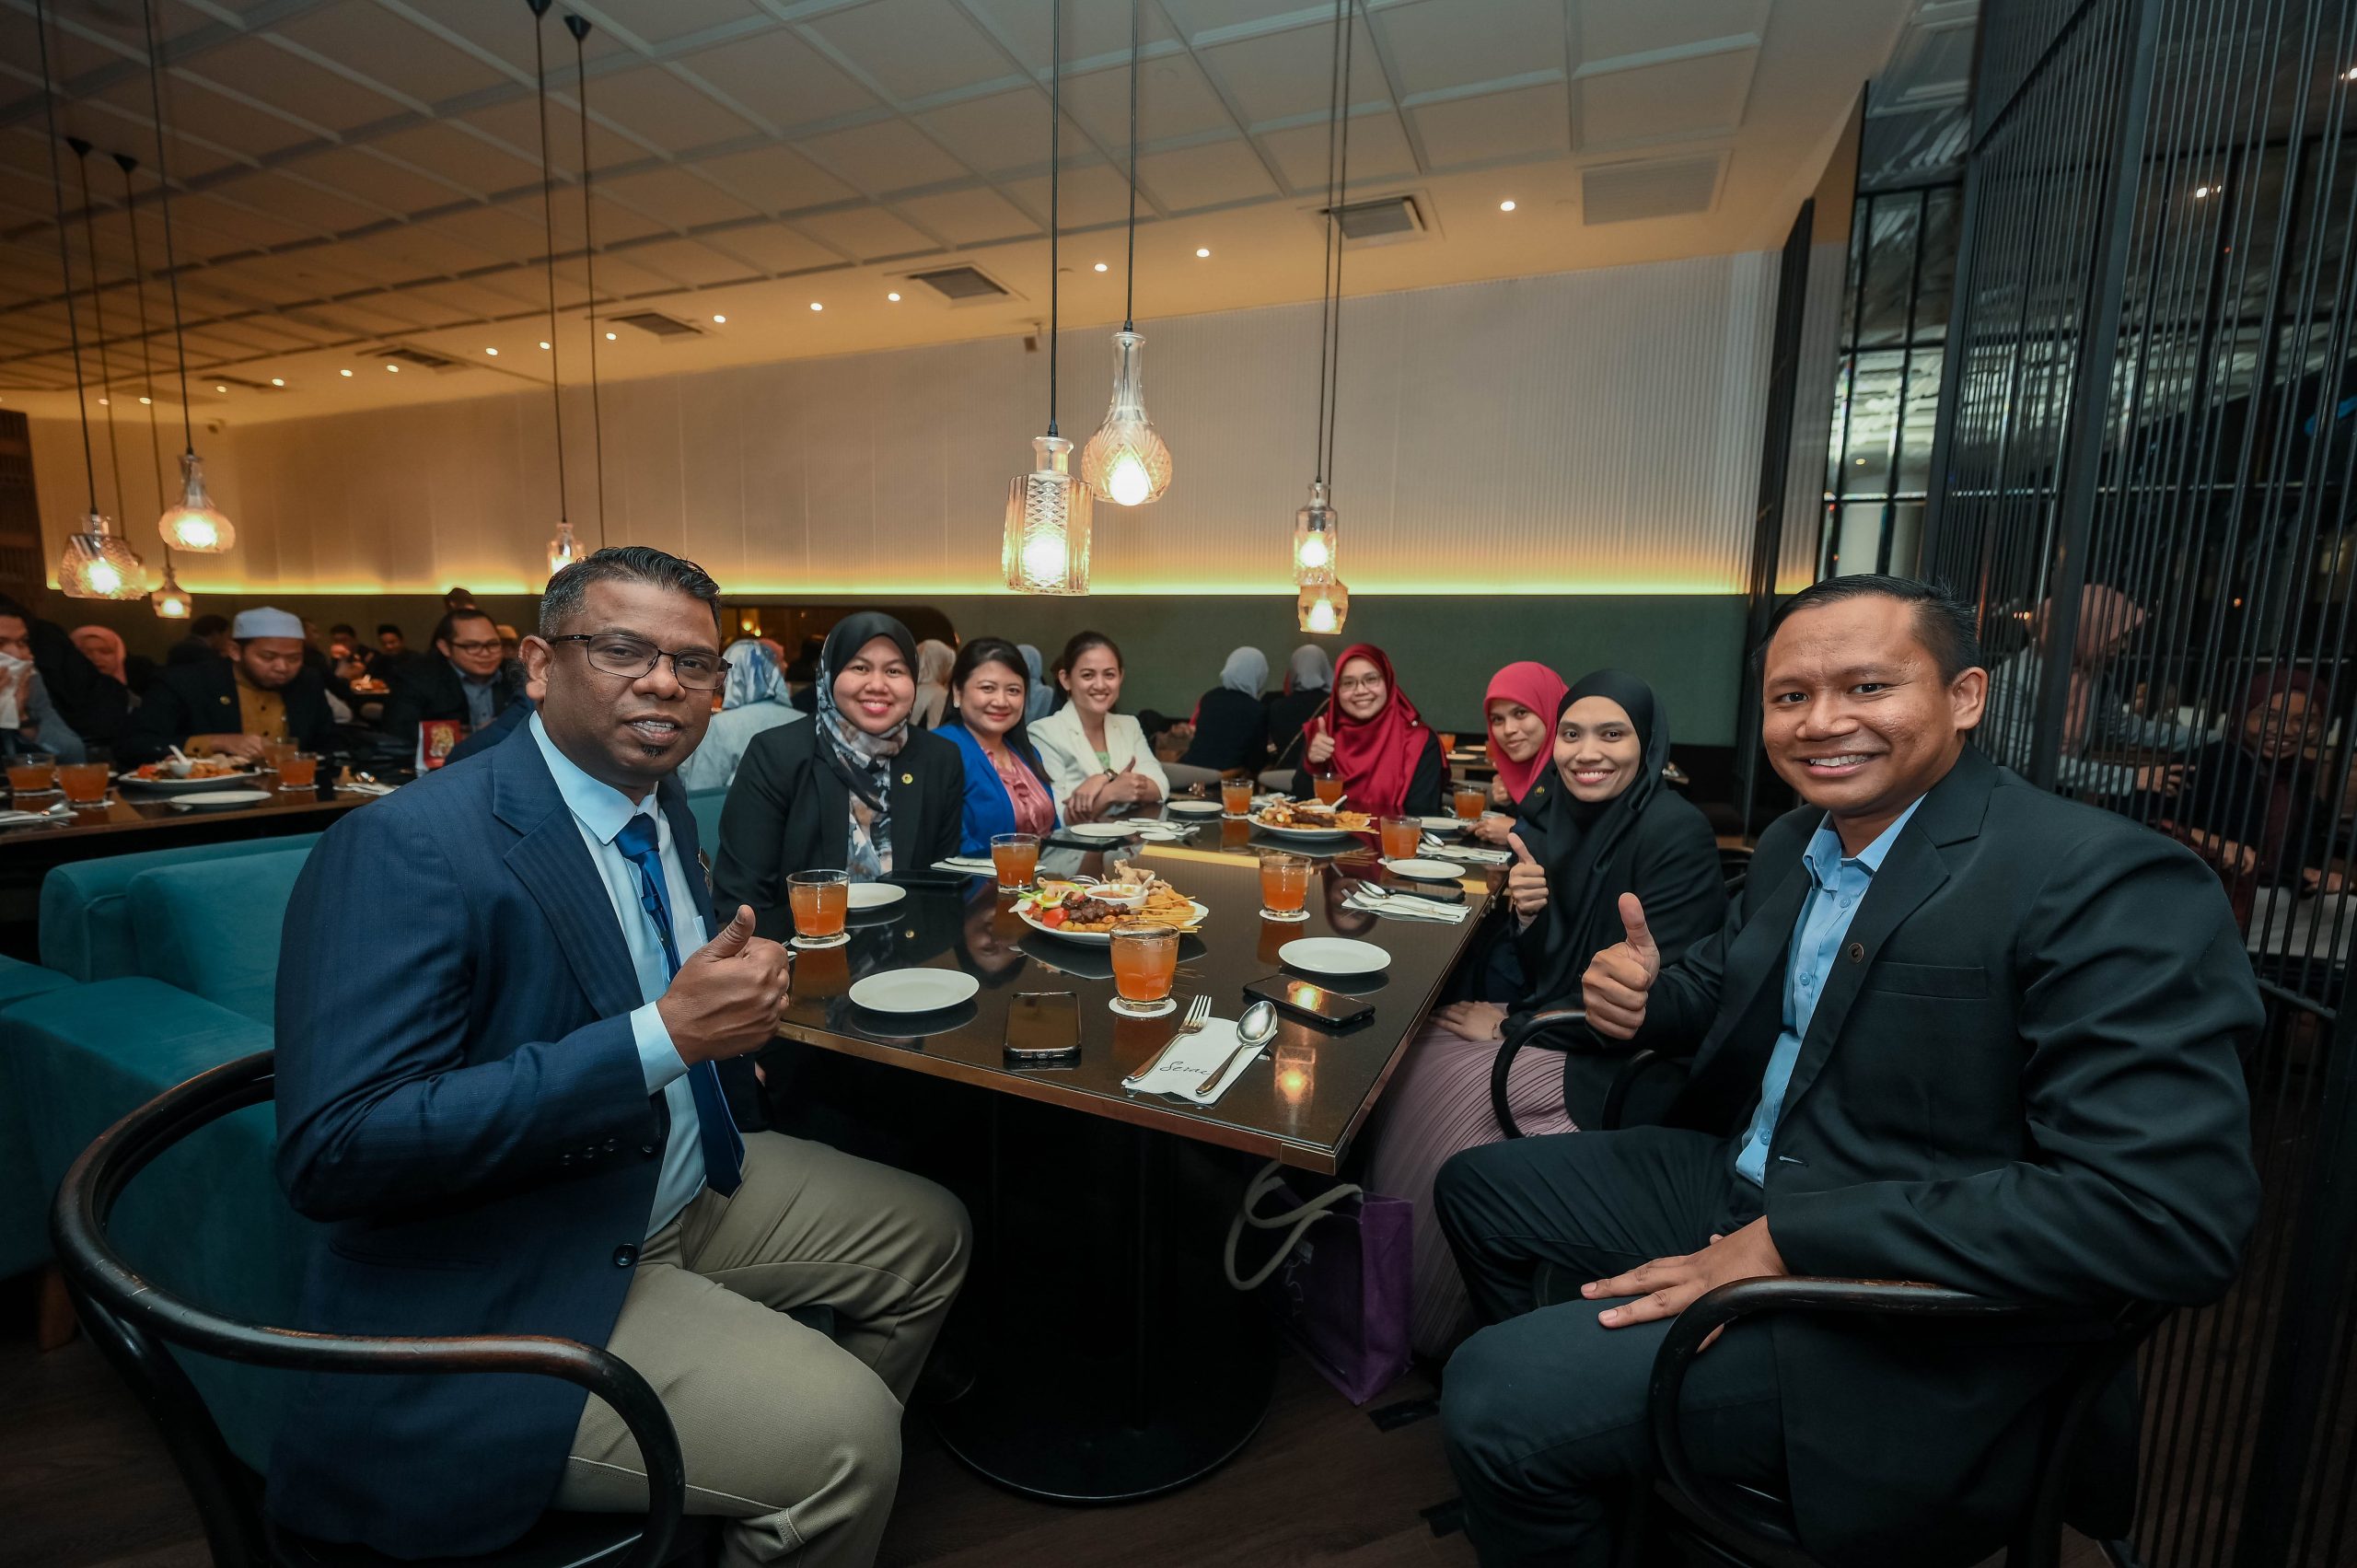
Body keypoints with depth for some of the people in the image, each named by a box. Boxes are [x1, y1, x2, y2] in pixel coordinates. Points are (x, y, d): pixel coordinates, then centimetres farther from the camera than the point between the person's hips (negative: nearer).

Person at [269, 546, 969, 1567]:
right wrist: (664, 1035, -31)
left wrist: (741, 985, -2)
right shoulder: (406, 847, -22)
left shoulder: (665, 807, 3)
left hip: (686, 1188, 9)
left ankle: (836, 1478, 35)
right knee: (844, 1439, -19)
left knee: (928, 1235, 15)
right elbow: (332, 1150, -29)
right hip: (495, 1292, -8)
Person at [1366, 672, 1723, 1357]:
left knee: (1455, 1093, -20)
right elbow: (1548, 976, 4)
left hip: (1626, 1063, -6)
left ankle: (1436, 1327, 5)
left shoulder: (1676, 832, -18)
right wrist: (1530, 914, -18)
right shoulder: (1559, 817, 1)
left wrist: (1512, 1027, -14)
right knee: (1420, 1059, -10)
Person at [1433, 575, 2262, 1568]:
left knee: (1495, 1399, -18)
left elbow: (2172, 1211, -28)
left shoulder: (2106, 883, -22)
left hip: (1905, 1312, -8)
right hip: (1738, 1182, 8)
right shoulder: (1795, 842, 3)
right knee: (1475, 1188, 16)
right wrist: (1648, 996, -8)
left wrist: (1791, 1241, -28)